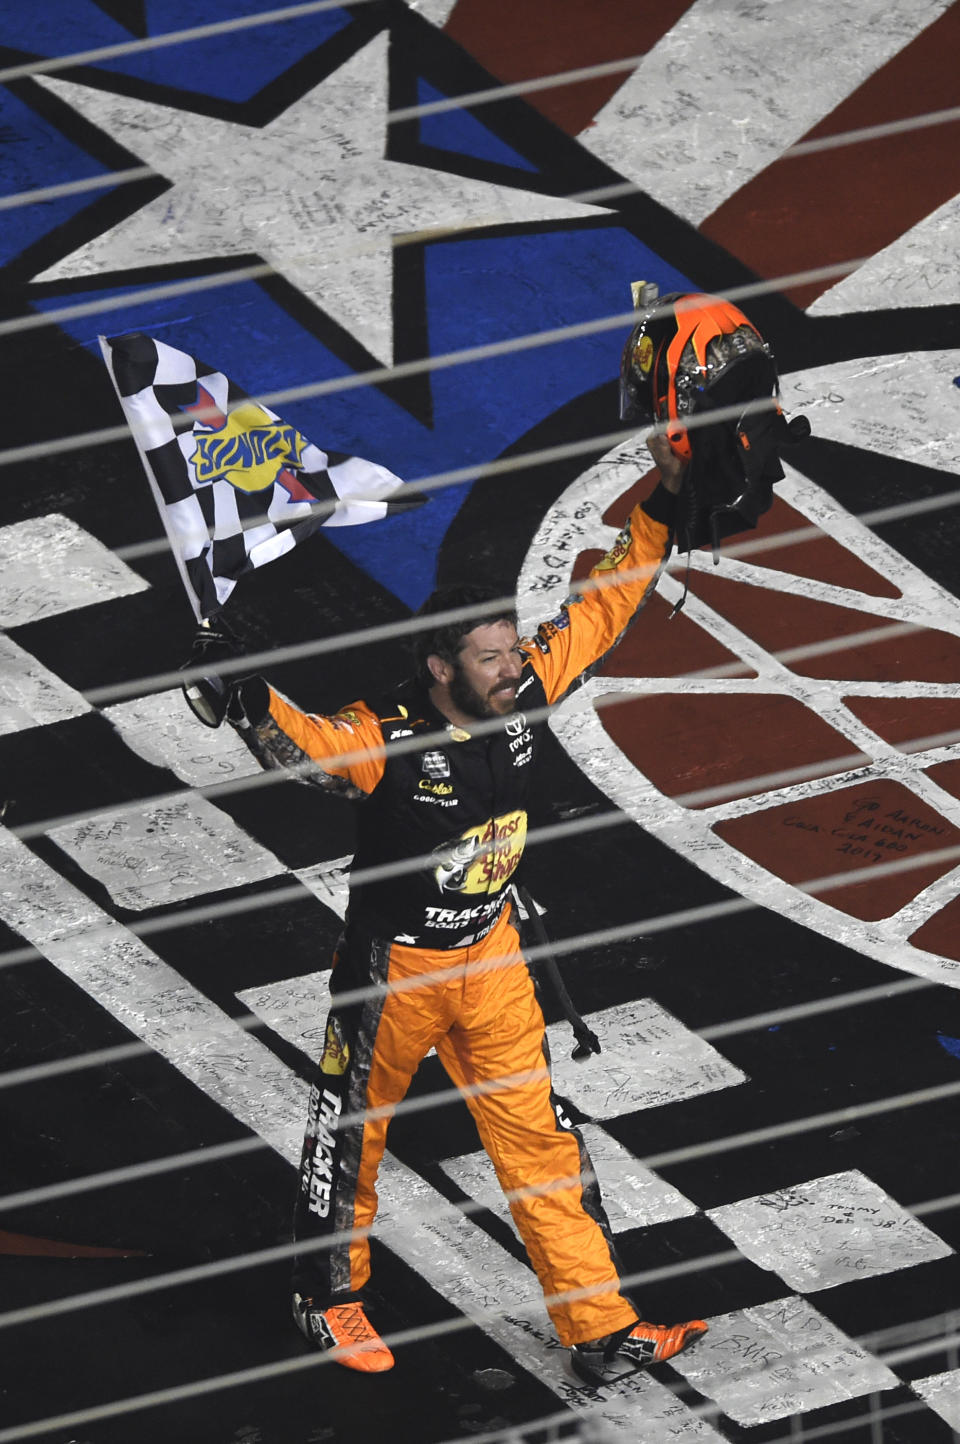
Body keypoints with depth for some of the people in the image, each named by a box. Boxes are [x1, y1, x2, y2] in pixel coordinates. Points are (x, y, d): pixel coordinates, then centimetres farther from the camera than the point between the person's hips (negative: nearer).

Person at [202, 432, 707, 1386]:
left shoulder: (525, 696, -12)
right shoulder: (388, 740, -28)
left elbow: (602, 607, -3)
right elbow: (292, 740, -43)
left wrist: (661, 505, -6)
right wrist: (238, 688, -62)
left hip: (491, 954, 5)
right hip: (395, 965, -5)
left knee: (537, 1133, 7)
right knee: (354, 1128, 14)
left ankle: (598, 1329, 12)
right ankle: (328, 1297, 38)